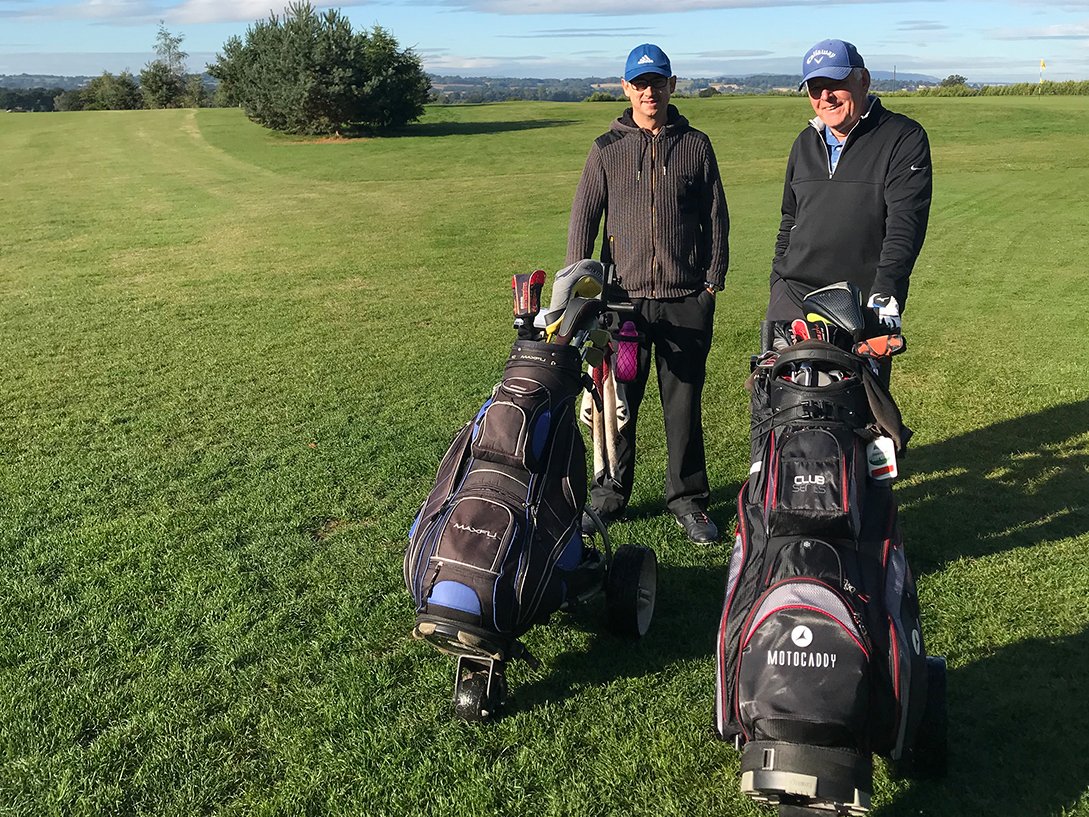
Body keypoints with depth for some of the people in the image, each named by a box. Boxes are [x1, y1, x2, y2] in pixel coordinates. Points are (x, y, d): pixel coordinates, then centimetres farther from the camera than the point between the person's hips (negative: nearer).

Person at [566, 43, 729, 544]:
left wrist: (714, 278, 3)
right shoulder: (607, 149, 7)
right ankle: (609, 495, 17)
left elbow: (715, 216, 10)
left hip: (687, 299, 0)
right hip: (623, 297, 0)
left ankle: (688, 498, 18)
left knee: (684, 404, 6)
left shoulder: (695, 145, 9)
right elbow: (583, 219, 6)